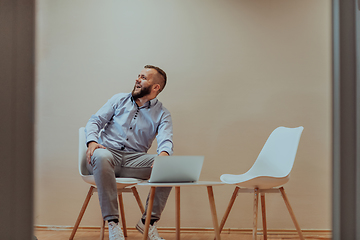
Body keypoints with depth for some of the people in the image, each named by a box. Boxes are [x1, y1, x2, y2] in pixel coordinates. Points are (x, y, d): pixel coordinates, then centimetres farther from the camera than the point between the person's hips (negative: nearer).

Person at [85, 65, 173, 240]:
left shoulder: (162, 114, 12)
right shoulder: (119, 100, 17)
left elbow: (165, 139, -7)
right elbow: (95, 120, 11)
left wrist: (164, 153, -33)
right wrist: (92, 141, -12)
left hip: (135, 159, 1)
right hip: (108, 151, 0)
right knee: (102, 157, -39)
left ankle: (148, 221, -14)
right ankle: (112, 223, -35)